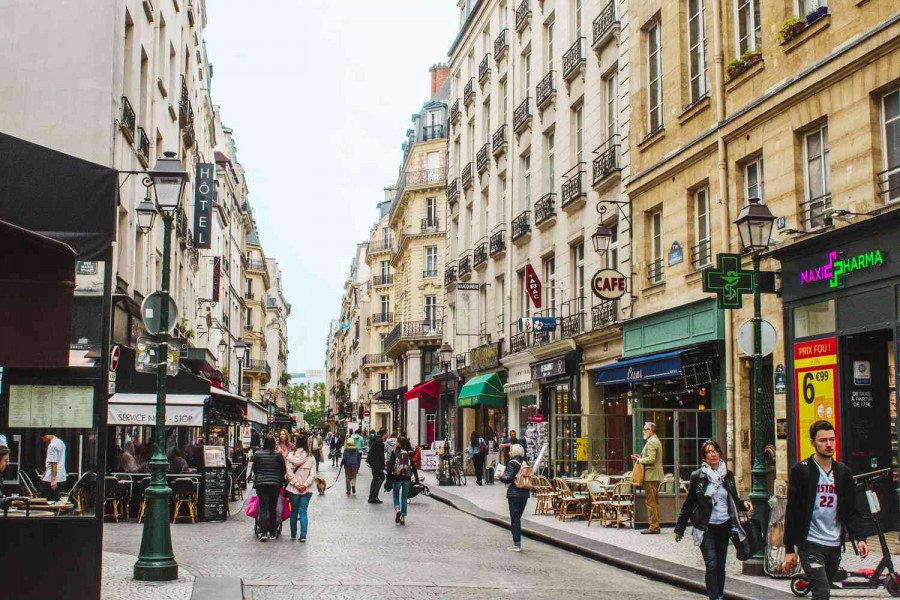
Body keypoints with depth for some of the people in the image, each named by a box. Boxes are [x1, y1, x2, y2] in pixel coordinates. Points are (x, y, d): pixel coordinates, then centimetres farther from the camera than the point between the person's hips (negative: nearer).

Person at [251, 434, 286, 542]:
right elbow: (284, 470, 3)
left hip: (261, 483, -1)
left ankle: (263, 532, -16)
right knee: (272, 508, 12)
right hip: (275, 484, 1)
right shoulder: (279, 455, -2)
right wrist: (280, 479, 22)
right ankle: (272, 532, 16)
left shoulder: (257, 455, -2)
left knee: (263, 507, -1)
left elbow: (254, 469, 8)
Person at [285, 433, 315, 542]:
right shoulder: (310, 457, -7)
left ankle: (293, 535, 23)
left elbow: (289, 473, -10)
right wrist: (305, 484, -9)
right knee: (303, 512, 4)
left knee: (294, 512, 14)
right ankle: (303, 536, -3)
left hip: (293, 488, 0)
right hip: (306, 489, 0)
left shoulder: (291, 456, -8)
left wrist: (296, 484, -6)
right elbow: (312, 474, -9)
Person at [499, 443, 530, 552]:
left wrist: (501, 476, 1)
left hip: (514, 493, -6)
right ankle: (518, 542, 18)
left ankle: (516, 544, 0)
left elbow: (509, 478, -16)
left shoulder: (511, 463, -11)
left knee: (514, 518, 0)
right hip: (525, 493, 6)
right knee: (518, 517, 15)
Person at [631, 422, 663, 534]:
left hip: (651, 476, -11)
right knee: (655, 502, 14)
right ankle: (656, 526, 19)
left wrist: (639, 460, -10)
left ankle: (653, 527, -6)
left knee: (651, 502, -8)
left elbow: (651, 459, -23)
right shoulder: (655, 441, 18)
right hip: (655, 475, 11)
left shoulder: (651, 442, -15)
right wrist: (640, 458, 12)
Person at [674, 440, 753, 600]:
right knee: (712, 566, -12)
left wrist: (743, 503, -7)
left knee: (721, 567, 9)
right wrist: (679, 529, 1)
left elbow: (734, 499, 16)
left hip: (724, 526, 4)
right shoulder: (697, 476, -4)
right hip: (706, 528, -3)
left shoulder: (728, 475, 6)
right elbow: (689, 503, 0)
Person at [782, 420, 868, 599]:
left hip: (834, 545, 5)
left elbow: (851, 510, 10)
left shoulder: (843, 472, 9)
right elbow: (792, 512, -6)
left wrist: (860, 538, -7)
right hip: (810, 544, -5)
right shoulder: (801, 470, -5)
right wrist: (789, 549, -8)